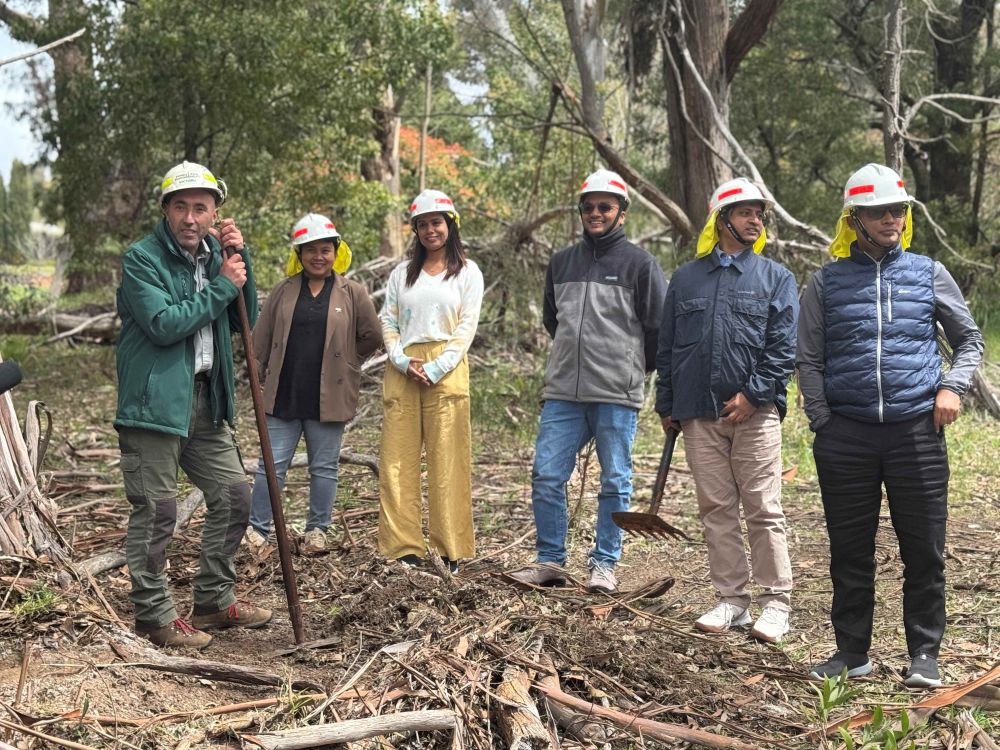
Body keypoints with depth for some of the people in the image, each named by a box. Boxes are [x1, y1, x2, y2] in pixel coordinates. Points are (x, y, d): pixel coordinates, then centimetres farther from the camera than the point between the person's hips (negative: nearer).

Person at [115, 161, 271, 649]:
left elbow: (245, 319, 10)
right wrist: (222, 287, -15)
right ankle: (153, 617, 10)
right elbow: (163, 324, -21)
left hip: (205, 398, 8)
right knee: (155, 513, -2)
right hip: (154, 400, -8)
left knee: (233, 496, 13)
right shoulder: (142, 258, -10)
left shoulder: (213, 254, 13)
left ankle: (213, 600, 26)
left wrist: (240, 260, -1)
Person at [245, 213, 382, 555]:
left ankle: (317, 531, 20)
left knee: (324, 466, 8)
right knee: (272, 464, 4)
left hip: (329, 396, -1)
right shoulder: (283, 292, 7)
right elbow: (261, 338, 10)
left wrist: (342, 361, 9)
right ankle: (257, 529, 12)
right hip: (283, 395, 1)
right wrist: (259, 377, 7)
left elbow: (372, 336, 7)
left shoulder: (353, 293, 1)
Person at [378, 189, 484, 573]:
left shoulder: (467, 272, 8)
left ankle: (451, 550, 0)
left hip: (445, 370, -3)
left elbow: (466, 327, 0)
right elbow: (388, 321, 10)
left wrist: (435, 369, -11)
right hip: (403, 371, 3)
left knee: (447, 461, -5)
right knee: (398, 459, -1)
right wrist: (404, 362, -7)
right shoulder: (402, 272, 17)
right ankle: (404, 548, 2)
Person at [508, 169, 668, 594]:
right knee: (546, 476, 1)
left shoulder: (639, 264, -2)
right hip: (562, 393, 4)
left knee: (615, 482, 4)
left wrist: (632, 368, 8)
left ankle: (604, 564, 14)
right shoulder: (561, 262, 13)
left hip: (617, 396, -4)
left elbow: (660, 327, 1)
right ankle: (549, 561, 12)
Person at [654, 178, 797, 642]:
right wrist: (667, 405, 12)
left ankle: (776, 603, 4)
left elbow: (785, 347, -2)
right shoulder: (686, 279, 14)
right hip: (699, 415, 3)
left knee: (763, 509, -3)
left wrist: (753, 395, -12)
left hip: (755, 413, -3)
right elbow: (667, 347, 17)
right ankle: (732, 600, 14)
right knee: (716, 509, 6)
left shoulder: (776, 278, 5)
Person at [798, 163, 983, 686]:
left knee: (924, 551, 2)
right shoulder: (826, 283, 8)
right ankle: (852, 651, 19)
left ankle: (924, 654, 14)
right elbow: (809, 360, 9)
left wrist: (952, 387, -1)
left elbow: (969, 340, 16)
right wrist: (823, 424, 0)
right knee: (850, 551, 6)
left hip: (917, 431, 0)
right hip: (846, 437, 0)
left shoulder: (929, 274, 9)